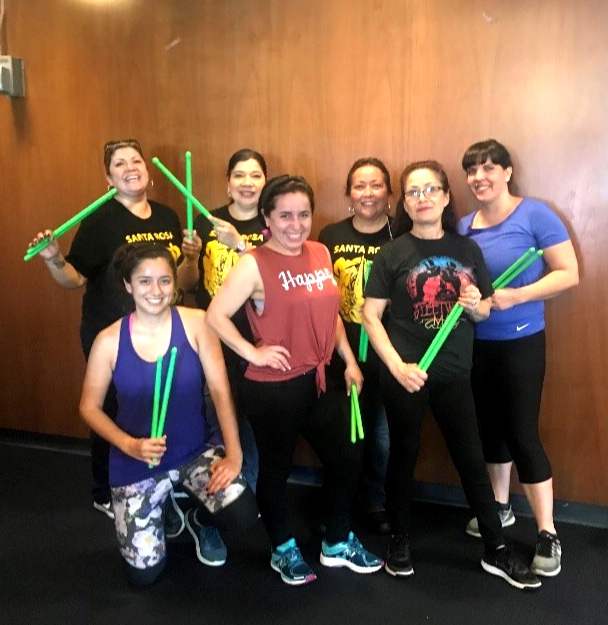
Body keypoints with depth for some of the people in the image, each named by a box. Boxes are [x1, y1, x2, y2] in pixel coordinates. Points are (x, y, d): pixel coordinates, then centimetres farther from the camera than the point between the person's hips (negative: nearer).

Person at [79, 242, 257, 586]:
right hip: (136, 463, 0)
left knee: (243, 514, -23)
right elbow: (90, 407, -3)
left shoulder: (196, 323, -13)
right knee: (144, 572, 6)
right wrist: (130, 445, -18)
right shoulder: (109, 340, -11)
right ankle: (166, 512, 39)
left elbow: (221, 390, -13)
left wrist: (234, 453, -19)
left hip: (196, 451, 0)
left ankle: (197, 517, 14)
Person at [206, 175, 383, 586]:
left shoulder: (321, 253, 6)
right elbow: (215, 316, -17)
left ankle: (338, 544, 39)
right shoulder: (254, 264, -13)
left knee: (346, 462, 15)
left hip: (319, 380, 7)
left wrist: (349, 361, 11)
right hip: (274, 388, -6)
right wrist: (254, 353, -17)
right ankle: (283, 550, 37)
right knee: (277, 468, 12)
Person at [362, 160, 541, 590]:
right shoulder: (393, 253, -5)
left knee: (472, 459, 11)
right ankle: (400, 541, 30)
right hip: (405, 374, -2)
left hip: (455, 374, 3)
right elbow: (370, 316, -7)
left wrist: (476, 305, -12)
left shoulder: (467, 249, 4)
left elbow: (484, 312, 12)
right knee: (404, 456, 11)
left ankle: (497, 551, 26)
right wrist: (397, 367, -17)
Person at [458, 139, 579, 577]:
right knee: (489, 425, 16)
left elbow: (569, 274, -13)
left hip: (521, 342, -5)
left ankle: (548, 534, 12)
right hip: (476, 343, 6)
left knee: (522, 432, -3)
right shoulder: (464, 226, 6)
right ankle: (500, 507, 35)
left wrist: (516, 296, -24)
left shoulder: (535, 214, -10)